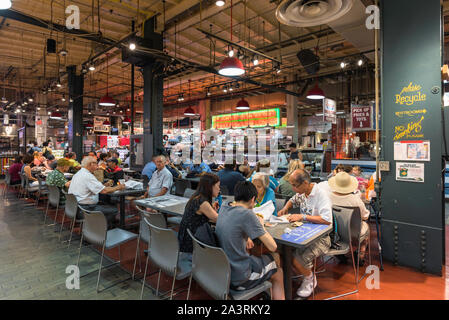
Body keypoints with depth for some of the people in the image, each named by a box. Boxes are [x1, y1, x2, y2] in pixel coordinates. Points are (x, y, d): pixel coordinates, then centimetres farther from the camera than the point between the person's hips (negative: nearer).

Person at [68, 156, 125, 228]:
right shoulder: (88, 176, -19)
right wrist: (118, 187, -8)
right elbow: (104, 191, -22)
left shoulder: (78, 173, 12)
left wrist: (104, 186, 8)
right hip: (84, 208, -11)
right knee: (114, 210, -11)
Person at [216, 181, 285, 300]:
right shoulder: (247, 214, -22)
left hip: (222, 270, 7)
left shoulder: (223, 209, 0)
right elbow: (273, 247, -17)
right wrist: (261, 225, -1)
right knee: (278, 272, 20)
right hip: (239, 278, -7)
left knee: (275, 257, 25)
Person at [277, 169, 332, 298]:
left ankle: (309, 278, 11)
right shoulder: (302, 192, 4)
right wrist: (285, 208, 5)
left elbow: (327, 220, -29)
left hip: (320, 237, -7)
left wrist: (303, 217, -26)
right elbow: (293, 200, 27)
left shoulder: (321, 193, -20)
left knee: (296, 259, -24)